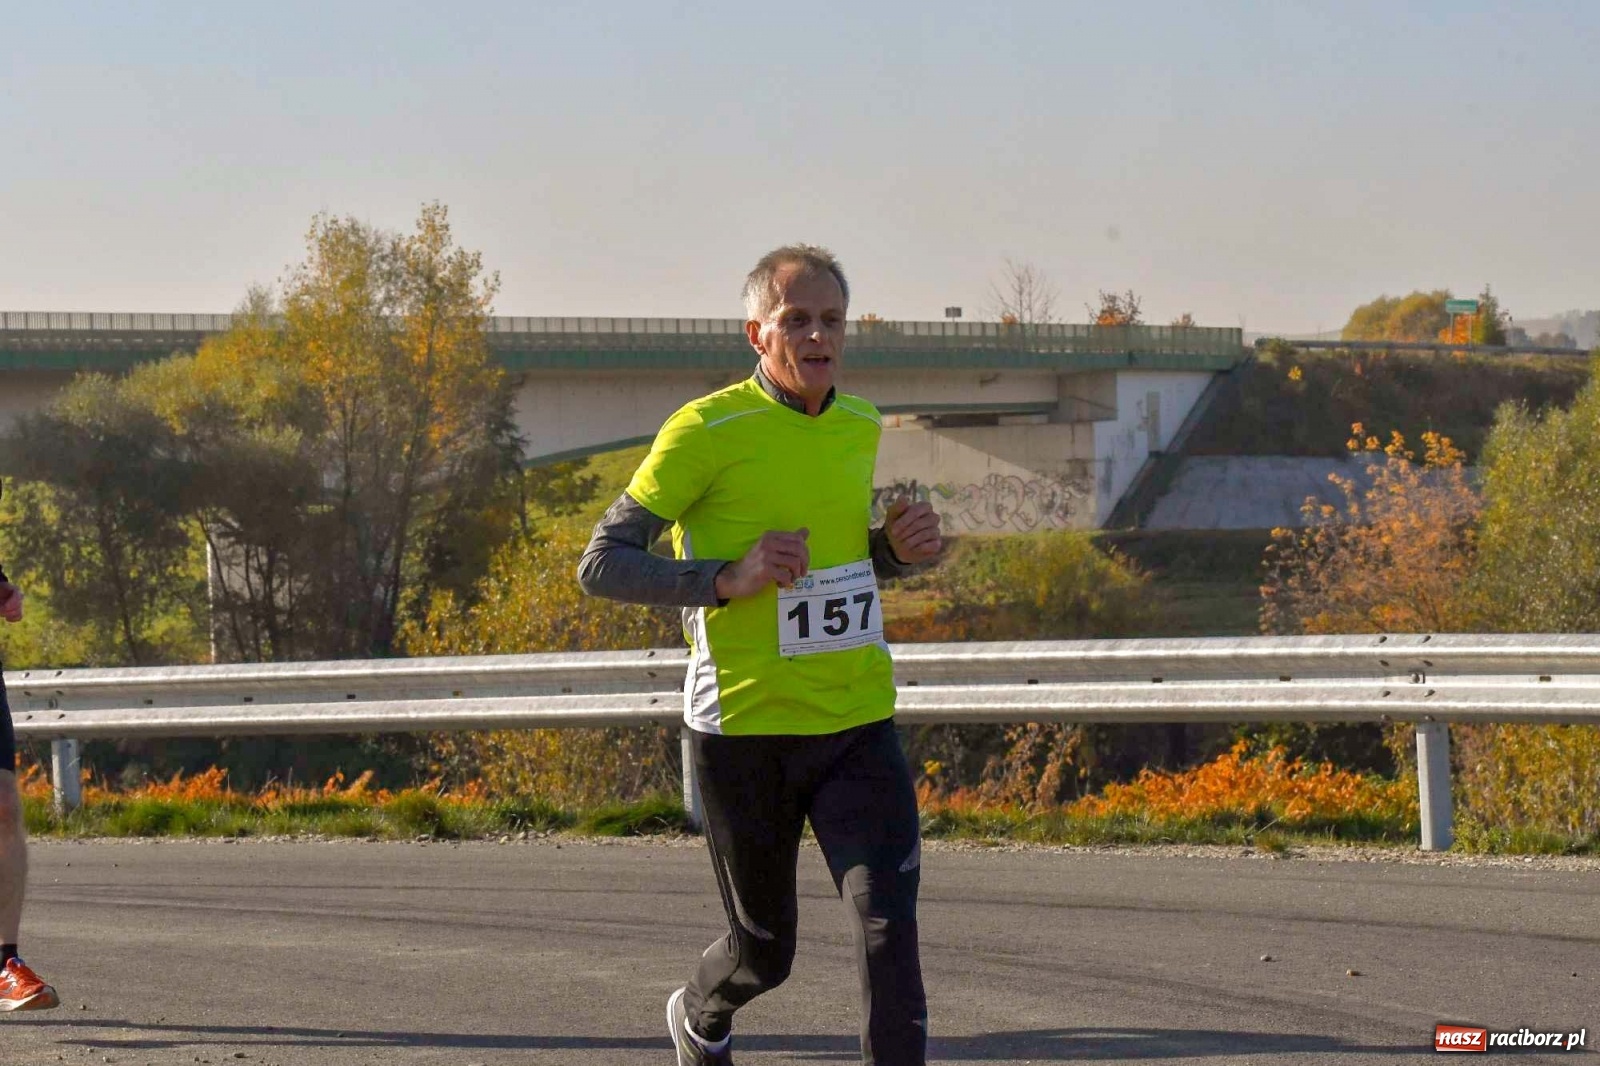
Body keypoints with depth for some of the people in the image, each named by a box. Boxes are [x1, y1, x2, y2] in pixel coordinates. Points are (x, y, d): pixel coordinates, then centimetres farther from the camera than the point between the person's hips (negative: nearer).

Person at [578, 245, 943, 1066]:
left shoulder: (863, 427, 8)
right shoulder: (706, 430, -11)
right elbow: (601, 567, -11)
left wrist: (898, 549, 2)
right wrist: (727, 579, -24)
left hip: (858, 726, 4)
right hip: (745, 729, -4)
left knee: (888, 929, -14)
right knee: (764, 951, 12)